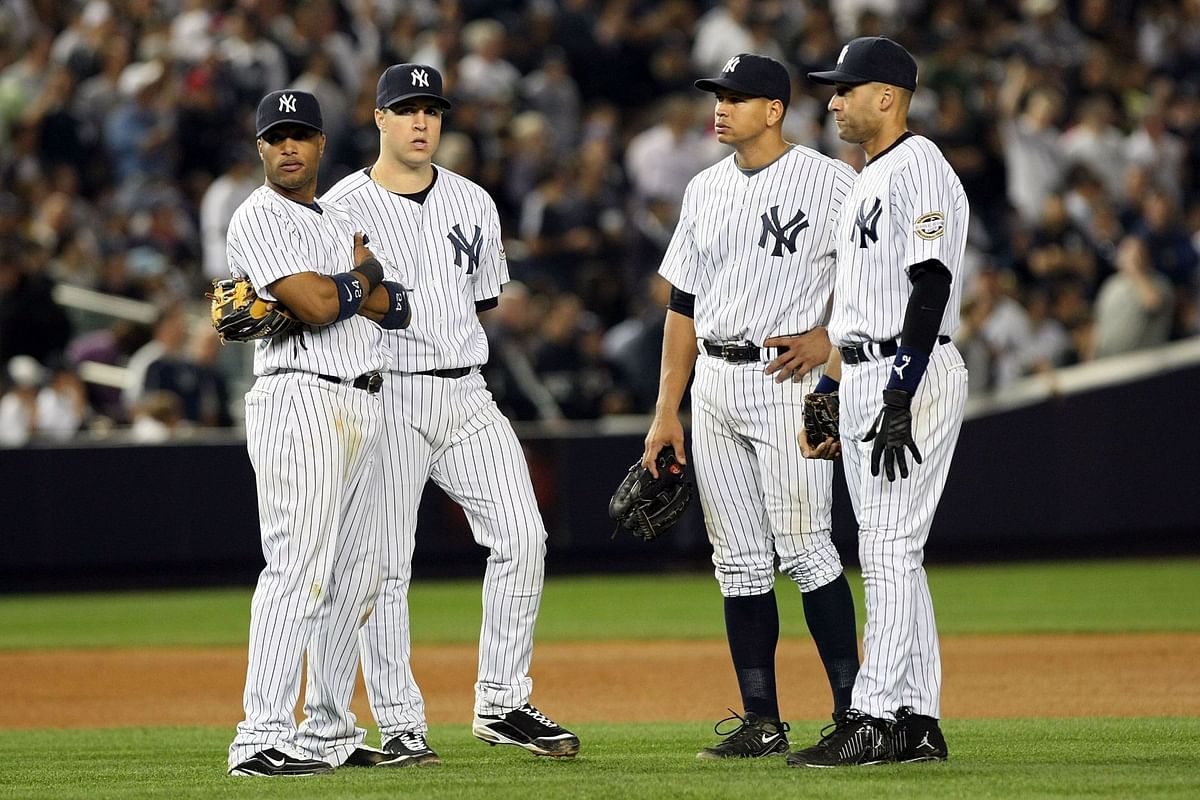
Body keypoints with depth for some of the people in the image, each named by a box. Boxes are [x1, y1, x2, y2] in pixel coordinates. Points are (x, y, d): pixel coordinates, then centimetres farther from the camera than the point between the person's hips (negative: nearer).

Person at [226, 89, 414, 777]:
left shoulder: (347, 223, 20)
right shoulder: (259, 219, -5)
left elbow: (391, 307, 8)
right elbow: (317, 304, -17)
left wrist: (334, 288, -9)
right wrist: (364, 271, 2)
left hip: (365, 406, 9)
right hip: (300, 402, -9)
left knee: (356, 577, 9)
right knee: (299, 568, -16)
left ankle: (327, 731, 16)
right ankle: (263, 738, -20)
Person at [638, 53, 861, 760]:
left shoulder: (830, 182, -5)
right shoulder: (706, 190, 14)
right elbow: (686, 303, 16)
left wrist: (829, 338, -16)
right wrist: (668, 410, 13)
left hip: (786, 379, -6)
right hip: (713, 383, 7)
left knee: (804, 549, -11)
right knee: (740, 561, 6)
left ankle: (854, 710, -5)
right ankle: (762, 722, 10)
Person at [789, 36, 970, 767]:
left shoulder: (920, 170, -12)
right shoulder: (870, 179, 20)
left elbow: (931, 287, -20)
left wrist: (900, 400, -26)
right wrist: (831, 392, 23)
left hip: (912, 377, -11)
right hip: (866, 379, 11)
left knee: (890, 549, -12)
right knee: (889, 554, 9)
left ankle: (875, 721, -14)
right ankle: (917, 724, 12)